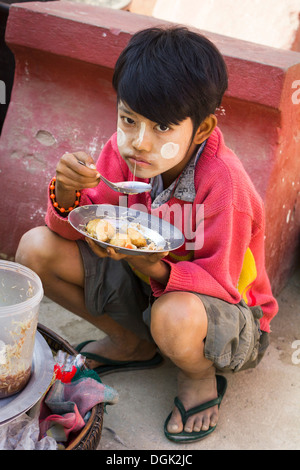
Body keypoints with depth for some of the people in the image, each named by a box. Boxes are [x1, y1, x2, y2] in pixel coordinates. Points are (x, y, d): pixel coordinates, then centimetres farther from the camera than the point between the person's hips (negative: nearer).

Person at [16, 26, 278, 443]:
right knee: (37, 248, -10)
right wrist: (67, 193, -30)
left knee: (175, 317, -43)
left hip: (224, 307, -5)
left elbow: (219, 284, -25)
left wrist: (155, 270, -43)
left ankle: (201, 379, -1)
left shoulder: (223, 182, -31)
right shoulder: (124, 150, -15)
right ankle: (133, 345, 10)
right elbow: (74, 230, -7)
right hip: (147, 281, 5)